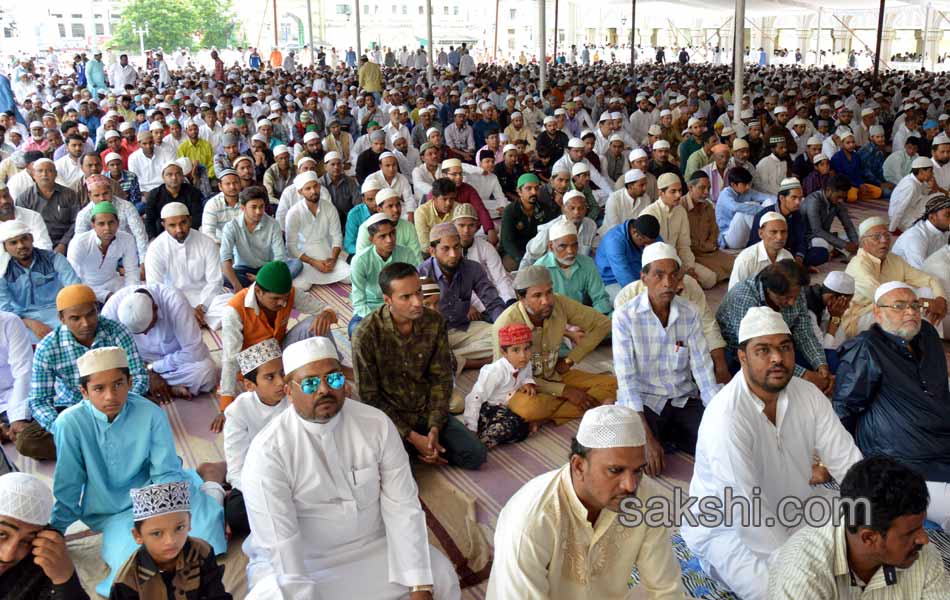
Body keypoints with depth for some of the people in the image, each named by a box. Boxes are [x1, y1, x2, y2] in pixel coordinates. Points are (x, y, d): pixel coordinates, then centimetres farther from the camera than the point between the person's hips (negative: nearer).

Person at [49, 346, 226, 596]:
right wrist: (54, 534, 3)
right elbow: (67, 487, -5)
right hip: (109, 512, 0)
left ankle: (205, 494, 9)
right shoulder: (70, 423, -17)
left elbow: (165, 474, -10)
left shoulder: (151, 414, -16)